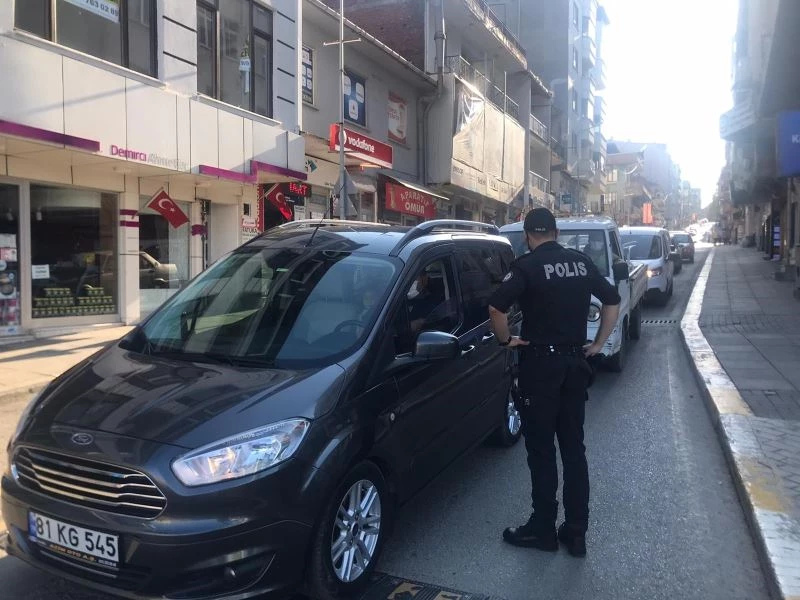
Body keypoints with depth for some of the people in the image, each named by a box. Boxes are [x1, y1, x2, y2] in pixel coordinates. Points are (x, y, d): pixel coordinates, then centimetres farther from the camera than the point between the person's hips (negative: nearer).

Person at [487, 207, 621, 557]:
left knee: (541, 450, 5)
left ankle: (543, 529, 15)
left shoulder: (527, 266, -11)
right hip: (575, 361, 6)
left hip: (541, 362, -6)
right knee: (574, 448, 12)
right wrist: (598, 344, 16)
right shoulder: (581, 262, 7)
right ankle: (576, 532, 20)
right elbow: (613, 301, 14)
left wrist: (506, 340, -8)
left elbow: (496, 307, -24)